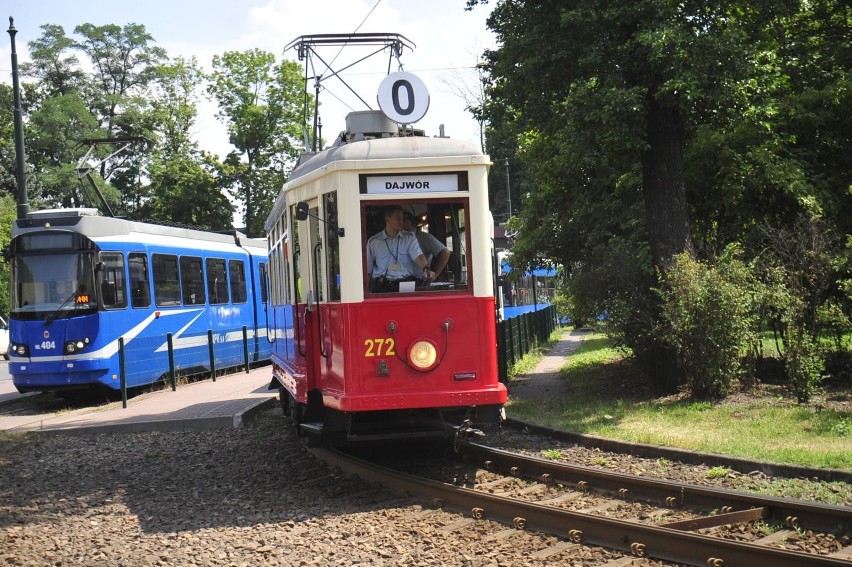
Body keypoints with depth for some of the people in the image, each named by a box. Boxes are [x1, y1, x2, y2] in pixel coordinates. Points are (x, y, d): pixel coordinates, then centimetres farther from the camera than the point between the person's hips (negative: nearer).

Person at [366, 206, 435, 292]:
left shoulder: (409, 237, 11)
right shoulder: (373, 241, 8)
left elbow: (418, 255, -6)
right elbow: (367, 268, 11)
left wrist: (426, 269, -27)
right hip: (382, 285, -1)